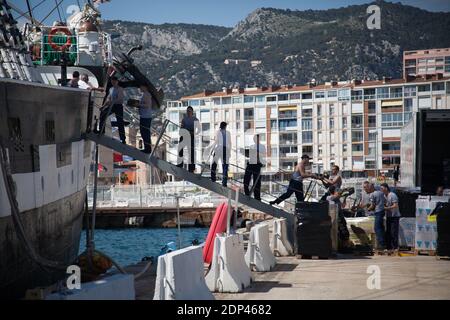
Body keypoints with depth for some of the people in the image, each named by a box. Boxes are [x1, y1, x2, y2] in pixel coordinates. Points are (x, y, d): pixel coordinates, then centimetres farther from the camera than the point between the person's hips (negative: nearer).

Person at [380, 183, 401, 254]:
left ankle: (395, 247, -8)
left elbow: (395, 206, -19)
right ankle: (389, 247, 12)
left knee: (394, 232, -10)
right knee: (388, 232, 7)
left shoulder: (392, 195, -13)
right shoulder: (384, 196, 12)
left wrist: (386, 208, -21)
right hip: (388, 216, 8)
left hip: (394, 216, -8)